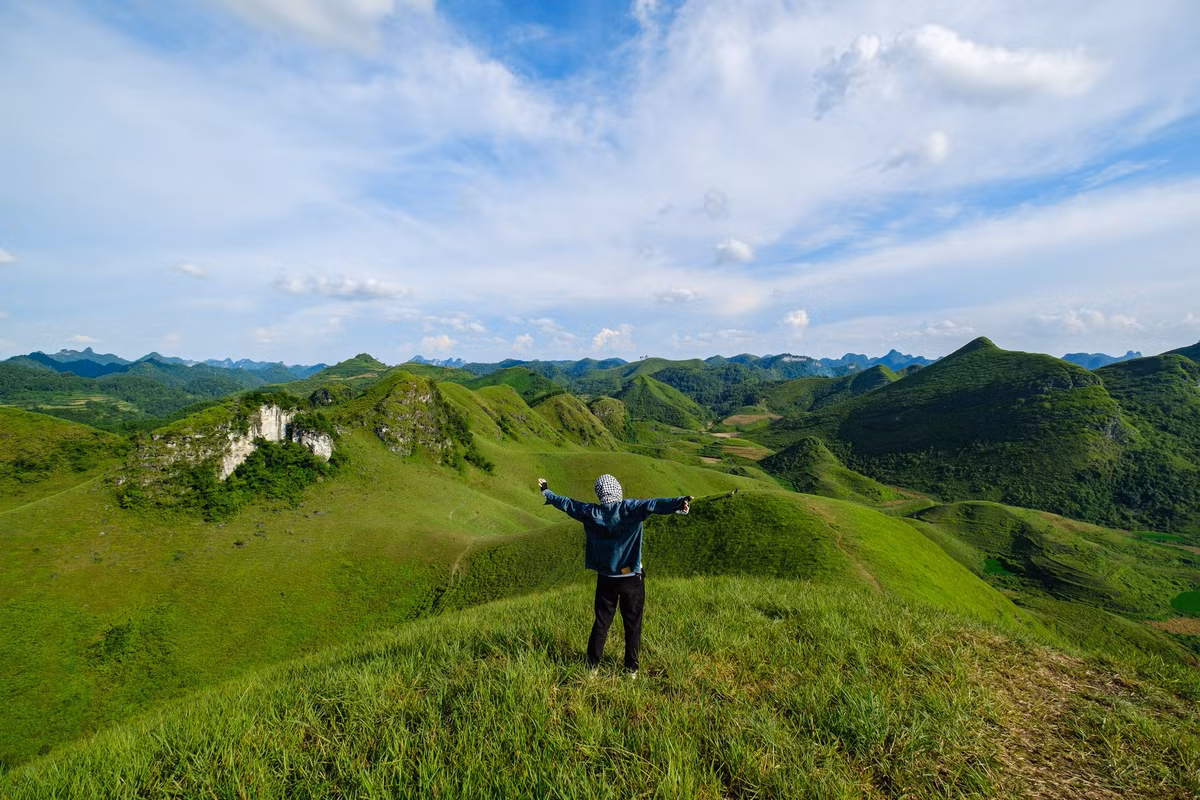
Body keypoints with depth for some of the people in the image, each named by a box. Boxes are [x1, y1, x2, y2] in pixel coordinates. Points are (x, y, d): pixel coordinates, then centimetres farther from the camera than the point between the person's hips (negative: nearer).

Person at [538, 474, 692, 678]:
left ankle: (592, 666, 25)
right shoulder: (630, 509, -15)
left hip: (605, 579, 3)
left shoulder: (590, 512, -4)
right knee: (632, 625, 10)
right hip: (631, 579, -3)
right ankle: (631, 669, 19)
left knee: (601, 623, 16)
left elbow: (566, 503, 9)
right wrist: (679, 503, -46)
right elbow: (652, 505, -32)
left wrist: (547, 492, 25)